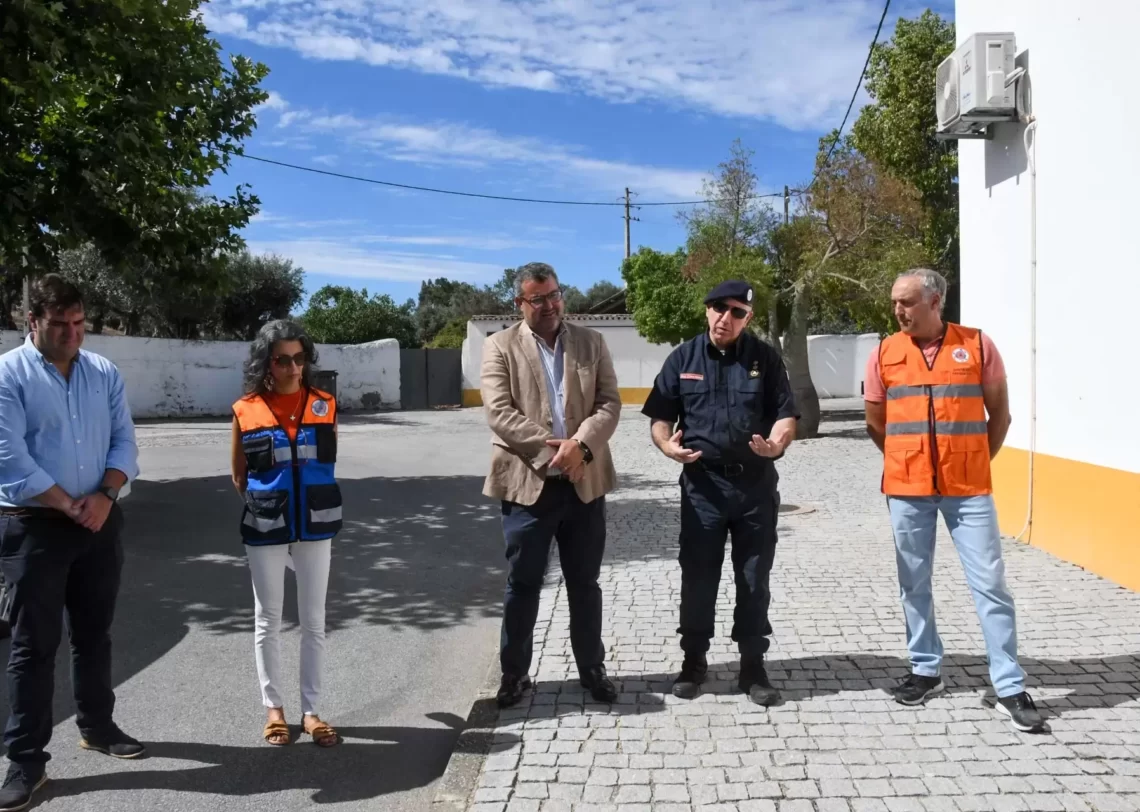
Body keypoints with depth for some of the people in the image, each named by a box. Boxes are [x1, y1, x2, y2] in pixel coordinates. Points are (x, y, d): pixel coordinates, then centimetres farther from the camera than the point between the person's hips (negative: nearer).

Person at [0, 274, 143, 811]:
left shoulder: (104, 373, 6)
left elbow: (124, 441, 4)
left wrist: (104, 496, -12)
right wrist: (70, 506, -13)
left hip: (101, 521, 4)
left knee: (95, 632, 15)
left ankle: (97, 725, 32)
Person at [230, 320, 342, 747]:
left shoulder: (324, 405, -3)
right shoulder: (246, 410, -6)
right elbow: (239, 474, 6)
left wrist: (313, 504, 8)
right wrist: (264, 502, 7)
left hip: (315, 526, 1)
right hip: (265, 529, -1)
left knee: (314, 621, 8)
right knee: (267, 620, 11)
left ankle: (311, 710, 20)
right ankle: (273, 707, 26)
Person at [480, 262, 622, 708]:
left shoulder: (591, 342, 9)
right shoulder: (500, 346, 0)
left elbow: (609, 404, 0)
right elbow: (499, 413, -11)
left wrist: (580, 445, -17)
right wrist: (551, 448, -18)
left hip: (584, 482, 3)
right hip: (528, 482, -2)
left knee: (585, 583, 13)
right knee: (523, 584, 7)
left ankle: (592, 668, 28)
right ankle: (514, 672, 23)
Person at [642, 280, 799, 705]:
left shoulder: (765, 358, 3)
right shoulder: (683, 358, 4)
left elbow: (786, 414, 2)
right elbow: (660, 415, 5)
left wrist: (777, 443, -20)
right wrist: (667, 444, -17)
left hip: (755, 483, 0)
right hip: (702, 483, 0)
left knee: (754, 578, 7)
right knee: (697, 576, 6)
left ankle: (753, 667, 20)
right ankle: (693, 661, 22)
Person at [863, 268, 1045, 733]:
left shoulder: (976, 345, -2)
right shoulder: (885, 354, 2)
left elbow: (999, 413, 6)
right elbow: (875, 423, 12)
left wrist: (975, 464, 6)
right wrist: (911, 462, 12)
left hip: (969, 489, -1)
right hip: (906, 489, 2)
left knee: (990, 584, 1)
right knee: (914, 584, 11)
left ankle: (1010, 686, 11)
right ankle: (925, 670, 27)